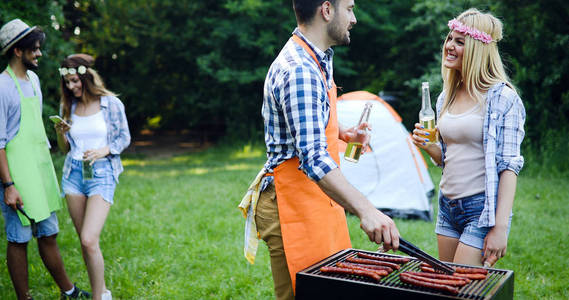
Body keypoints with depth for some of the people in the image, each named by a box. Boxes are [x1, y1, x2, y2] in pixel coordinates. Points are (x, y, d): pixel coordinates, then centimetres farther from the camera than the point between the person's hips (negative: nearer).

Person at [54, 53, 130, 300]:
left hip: (101, 173, -5)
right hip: (73, 173, 5)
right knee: (85, 241, 9)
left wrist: (103, 151, -14)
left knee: (89, 241, -15)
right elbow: (64, 150, 14)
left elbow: (124, 138, 4)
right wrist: (60, 134, -7)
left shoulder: (111, 104, -4)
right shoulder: (68, 107, 8)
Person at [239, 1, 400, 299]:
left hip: (319, 197, 10)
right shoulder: (299, 70, -24)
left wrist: (340, 132, 19)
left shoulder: (317, 59, 11)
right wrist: (365, 209, -42)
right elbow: (313, 157, -35)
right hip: (294, 204, -10)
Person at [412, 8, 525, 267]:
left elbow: (508, 165, -14)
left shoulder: (502, 98, -11)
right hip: (448, 207, 7)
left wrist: (500, 226, -18)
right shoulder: (447, 96, 10)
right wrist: (427, 145, -4)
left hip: (482, 209, -7)